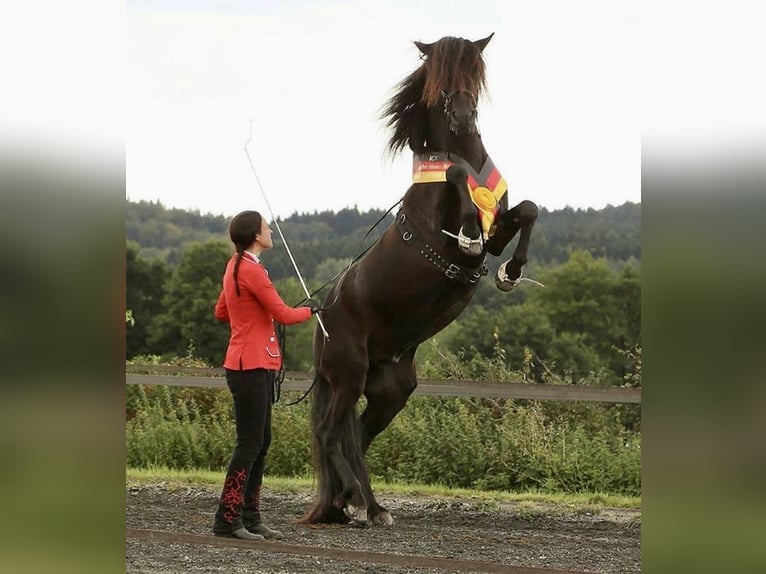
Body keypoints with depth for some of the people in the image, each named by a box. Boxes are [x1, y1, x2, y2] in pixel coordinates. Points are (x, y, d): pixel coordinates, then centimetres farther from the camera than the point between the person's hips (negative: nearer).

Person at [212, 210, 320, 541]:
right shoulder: (251, 270, -17)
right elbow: (283, 315, -15)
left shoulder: (235, 266, 13)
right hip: (251, 367, -10)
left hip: (253, 366, 10)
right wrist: (309, 310, 3)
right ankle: (227, 520, -4)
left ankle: (250, 517, 16)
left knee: (261, 442, 13)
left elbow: (221, 312, 24)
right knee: (250, 443, -7)